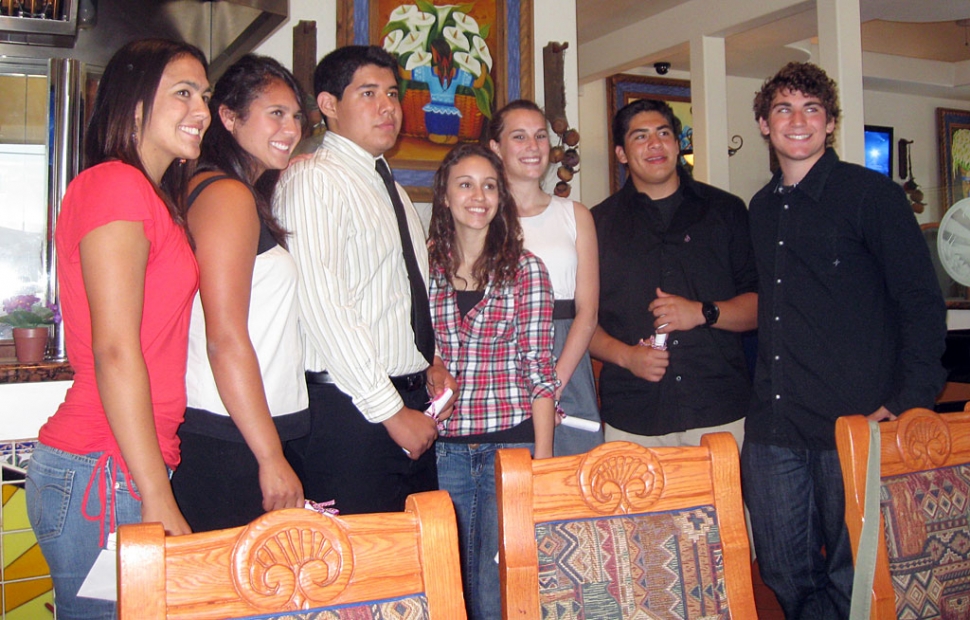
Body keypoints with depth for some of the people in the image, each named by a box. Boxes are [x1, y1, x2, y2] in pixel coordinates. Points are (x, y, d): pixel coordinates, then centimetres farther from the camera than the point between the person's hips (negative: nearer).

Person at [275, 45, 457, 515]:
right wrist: (391, 411, -18)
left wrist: (431, 362, 9)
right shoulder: (314, 180, -9)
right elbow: (322, 304, -19)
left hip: (410, 411, 8)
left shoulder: (390, 188, 19)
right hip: (349, 410, -8)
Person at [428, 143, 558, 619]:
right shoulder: (424, 266, 4)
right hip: (444, 449, 2)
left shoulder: (526, 270, -2)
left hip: (511, 444, -2)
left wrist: (543, 460, -6)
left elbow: (539, 371, -3)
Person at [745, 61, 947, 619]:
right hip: (772, 427, 5)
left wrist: (909, 403, -13)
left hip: (854, 426, -5)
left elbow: (923, 304, -4)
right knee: (786, 575, 12)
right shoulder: (761, 208, 15)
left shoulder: (871, 194, -2)